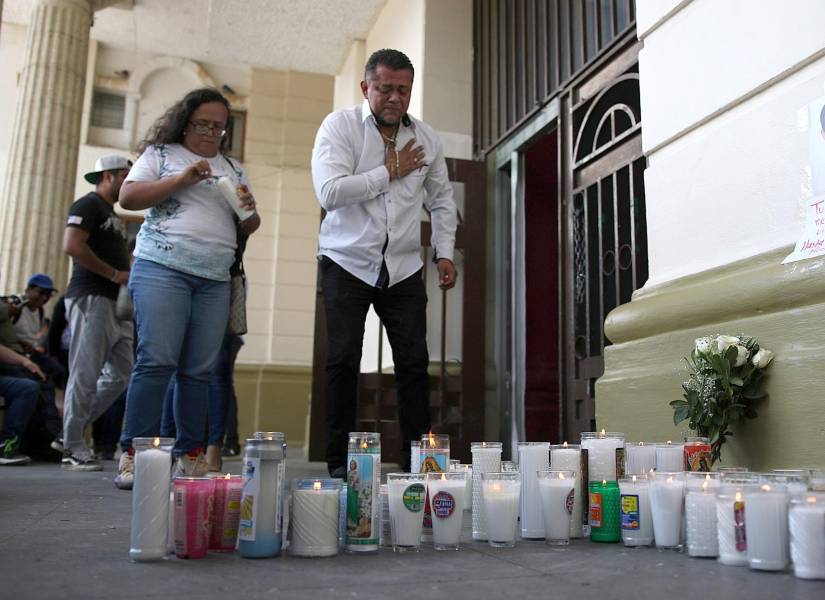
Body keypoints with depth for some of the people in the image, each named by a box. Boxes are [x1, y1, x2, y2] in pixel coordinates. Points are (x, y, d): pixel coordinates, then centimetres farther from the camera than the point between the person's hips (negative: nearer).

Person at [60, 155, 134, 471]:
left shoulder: (113, 215, 25)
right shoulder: (88, 205, -3)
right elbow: (72, 245, -17)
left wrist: (131, 273, 11)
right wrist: (115, 274, -14)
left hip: (115, 303, 10)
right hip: (92, 299, -10)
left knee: (121, 374, 8)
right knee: (85, 375, -7)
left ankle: (72, 430, 18)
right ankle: (73, 450, -1)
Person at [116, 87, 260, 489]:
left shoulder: (232, 168, 23)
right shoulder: (161, 153, 11)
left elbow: (248, 229, 23)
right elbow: (128, 198, 0)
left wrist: (249, 210, 0)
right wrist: (181, 179, -9)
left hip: (216, 279, 4)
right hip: (163, 269, -4)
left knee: (199, 369, 0)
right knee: (157, 361, -12)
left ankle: (190, 457, 5)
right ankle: (133, 455, -7)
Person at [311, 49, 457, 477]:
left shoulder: (425, 139, 8)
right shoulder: (340, 126, -4)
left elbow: (441, 201, 19)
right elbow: (329, 192, -19)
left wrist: (445, 253, 8)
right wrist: (390, 172, -12)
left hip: (404, 267, 3)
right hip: (347, 262, -3)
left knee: (413, 362, -2)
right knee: (343, 360, -5)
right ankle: (339, 465, 4)